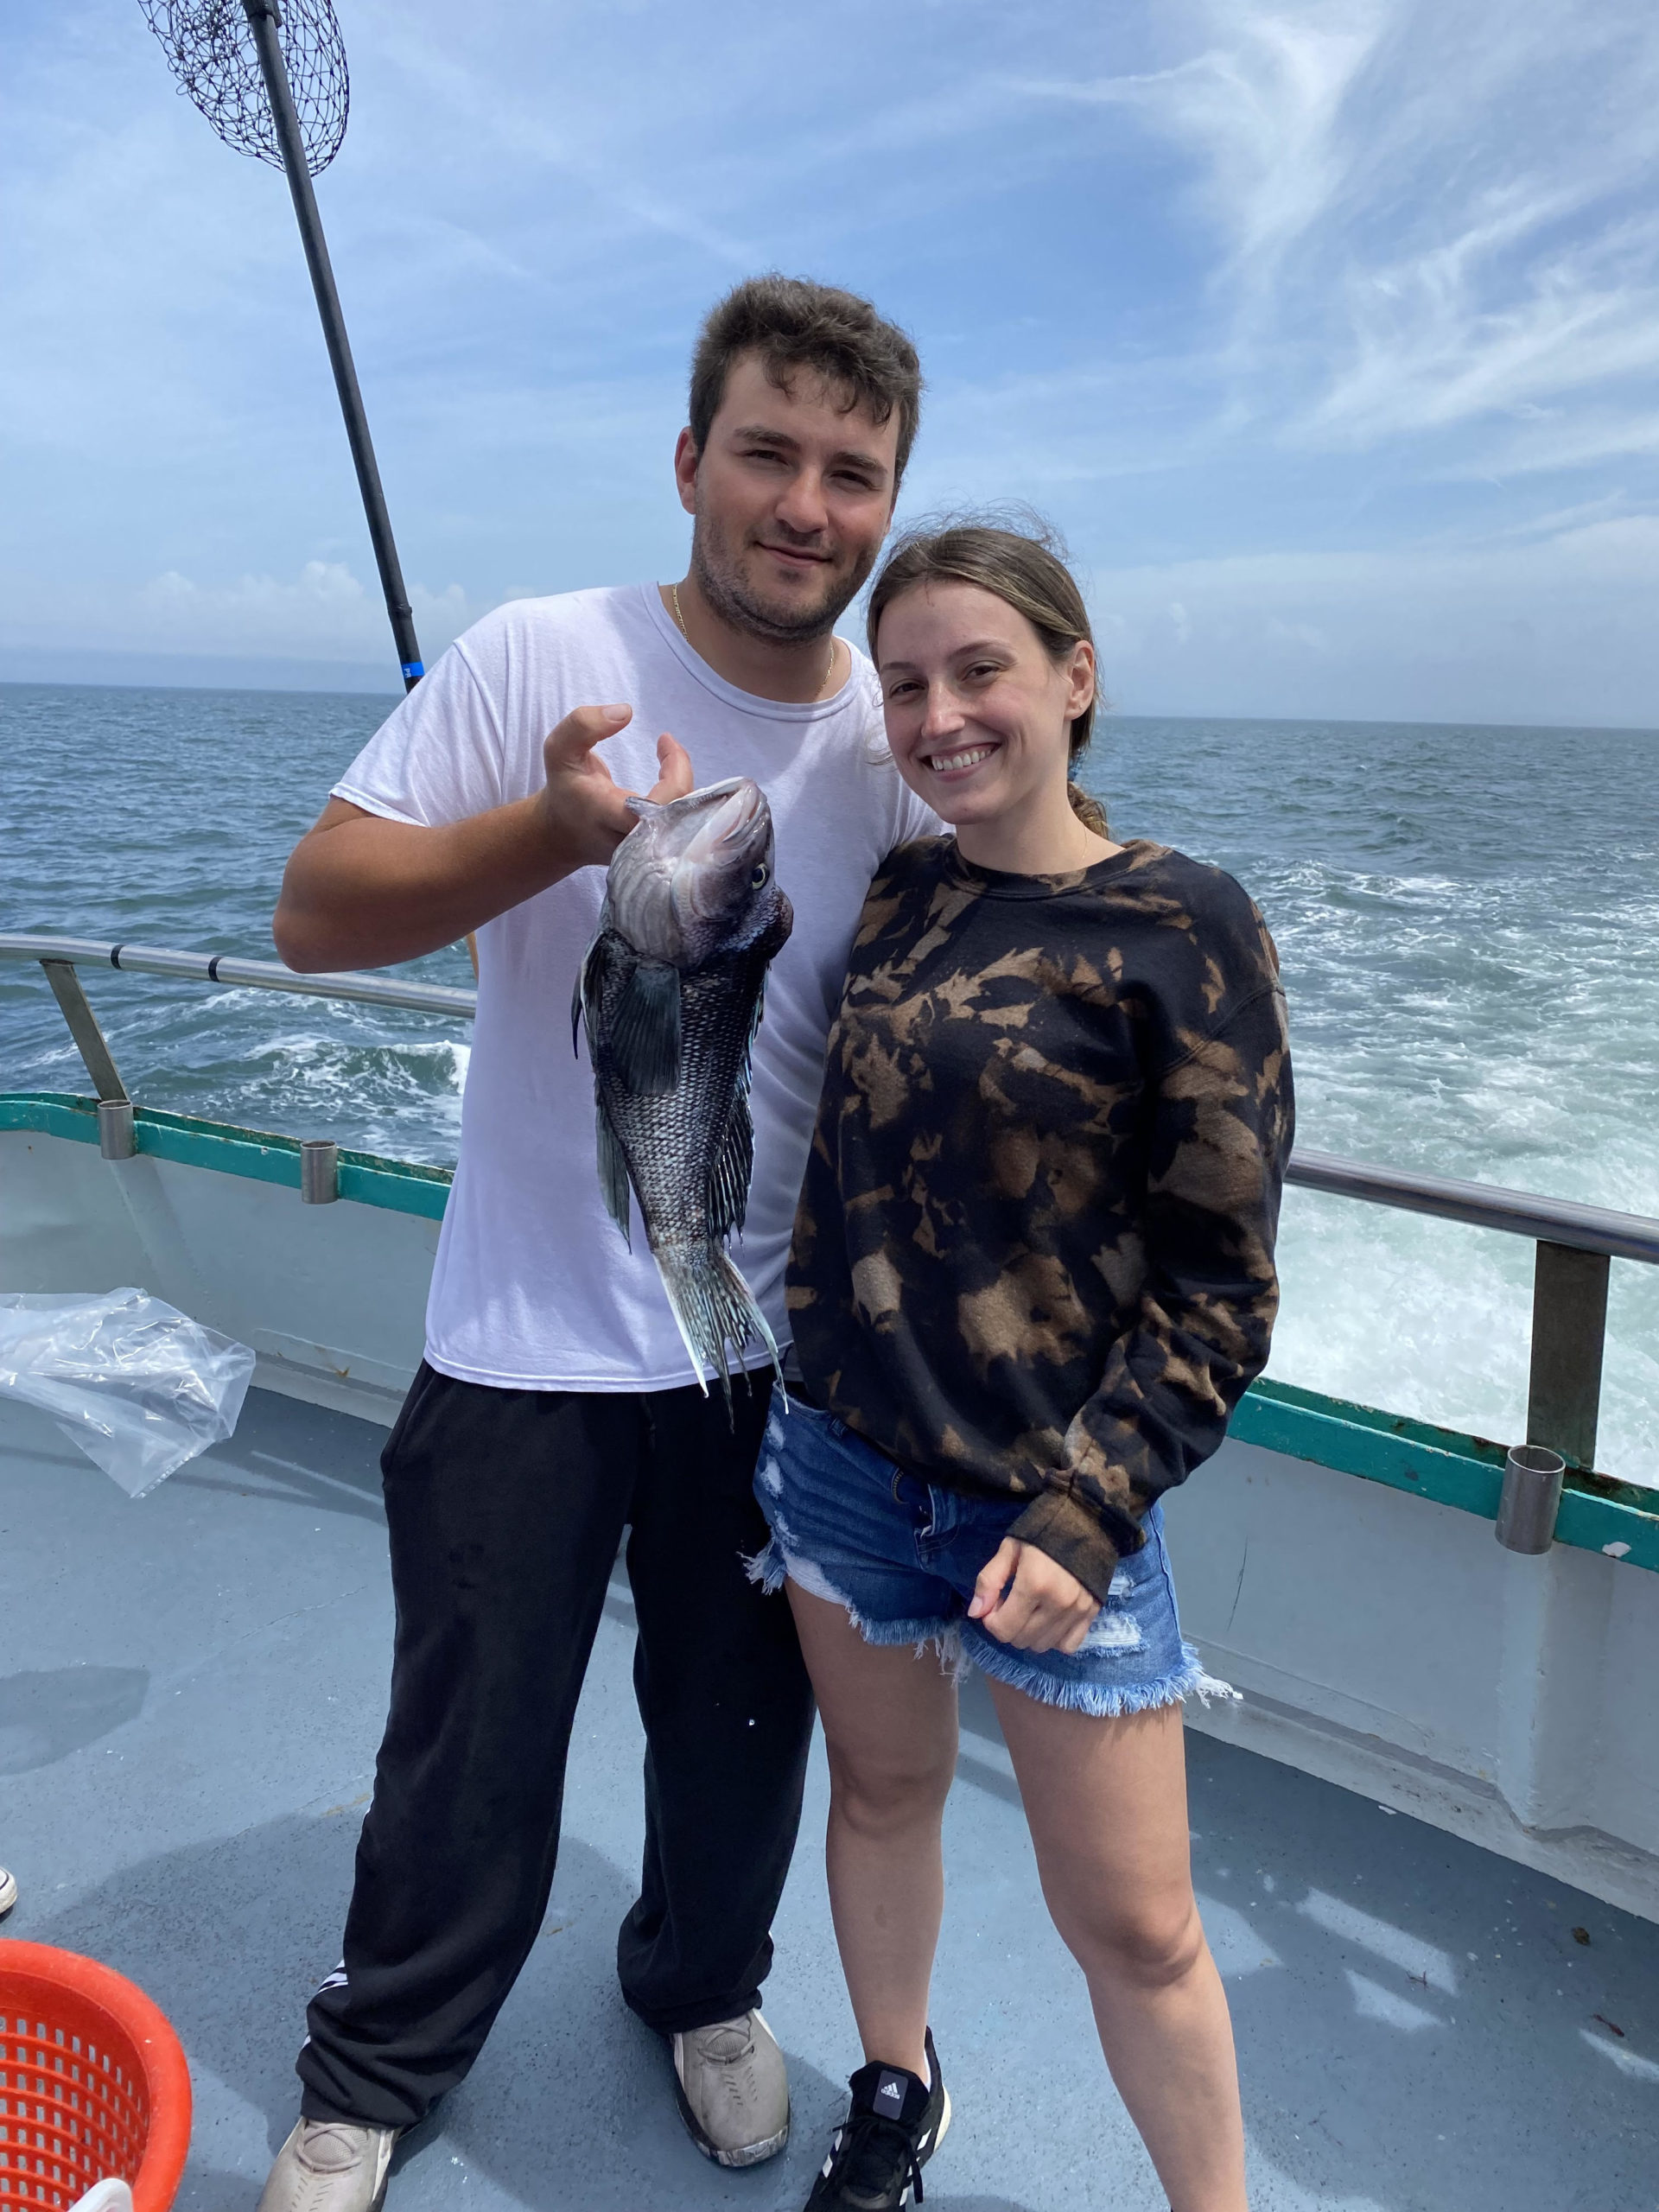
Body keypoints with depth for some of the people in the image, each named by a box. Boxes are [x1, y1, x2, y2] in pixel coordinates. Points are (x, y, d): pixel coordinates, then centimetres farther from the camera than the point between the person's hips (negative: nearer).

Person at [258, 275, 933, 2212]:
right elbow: (313, 913, -11)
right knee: (469, 1758, 14)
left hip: (776, 1347, 3)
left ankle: (704, 1986, 53)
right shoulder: (538, 658, -10)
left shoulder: (899, 741, 0)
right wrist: (557, 828, -28)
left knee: (741, 1730, 22)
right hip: (527, 1343, -2)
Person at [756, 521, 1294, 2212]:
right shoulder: (891, 895, 3)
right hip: (847, 1456, 5)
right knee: (880, 1792, 22)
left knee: (1131, 1923, 8)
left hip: (1052, 1498, -4)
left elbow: (1219, 1287, -10)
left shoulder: (1180, 927, -11)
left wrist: (1086, 1514, -15)